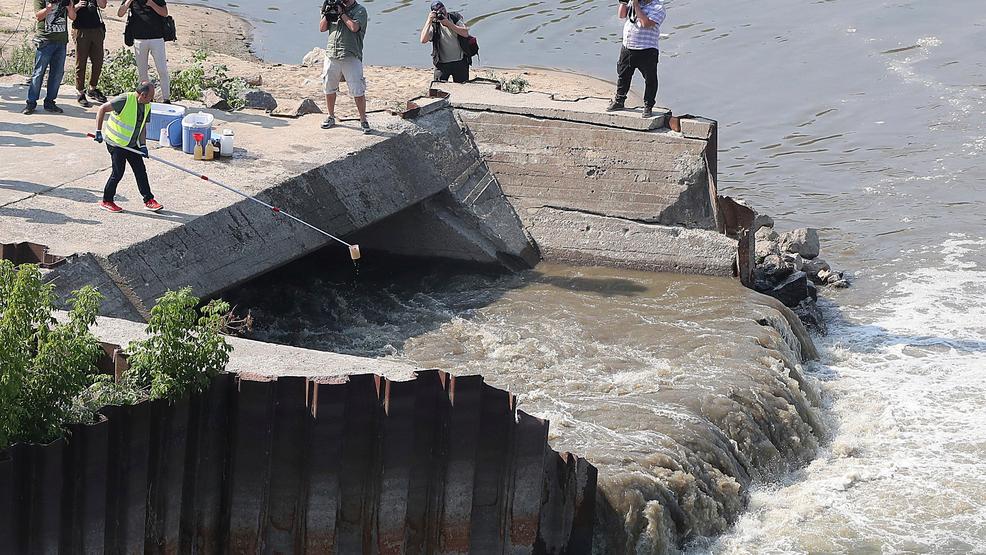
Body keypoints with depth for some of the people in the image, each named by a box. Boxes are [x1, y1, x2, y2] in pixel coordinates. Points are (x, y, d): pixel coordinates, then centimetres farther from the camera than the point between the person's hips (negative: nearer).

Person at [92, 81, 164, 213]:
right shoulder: (125, 100, -22)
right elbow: (102, 109, -18)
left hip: (132, 144, 7)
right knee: (118, 172, -4)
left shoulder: (147, 106, 1)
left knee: (141, 171, 6)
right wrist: (98, 132, -19)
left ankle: (149, 200, 14)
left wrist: (143, 145, -1)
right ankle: (106, 201, 12)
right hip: (116, 143, -7)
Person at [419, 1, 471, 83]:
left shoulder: (455, 18, -3)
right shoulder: (434, 25, -6)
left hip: (460, 62, 1)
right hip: (442, 63, -1)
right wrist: (429, 21, -23)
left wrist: (449, 24, -23)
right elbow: (423, 40, -21)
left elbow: (466, 33, -17)